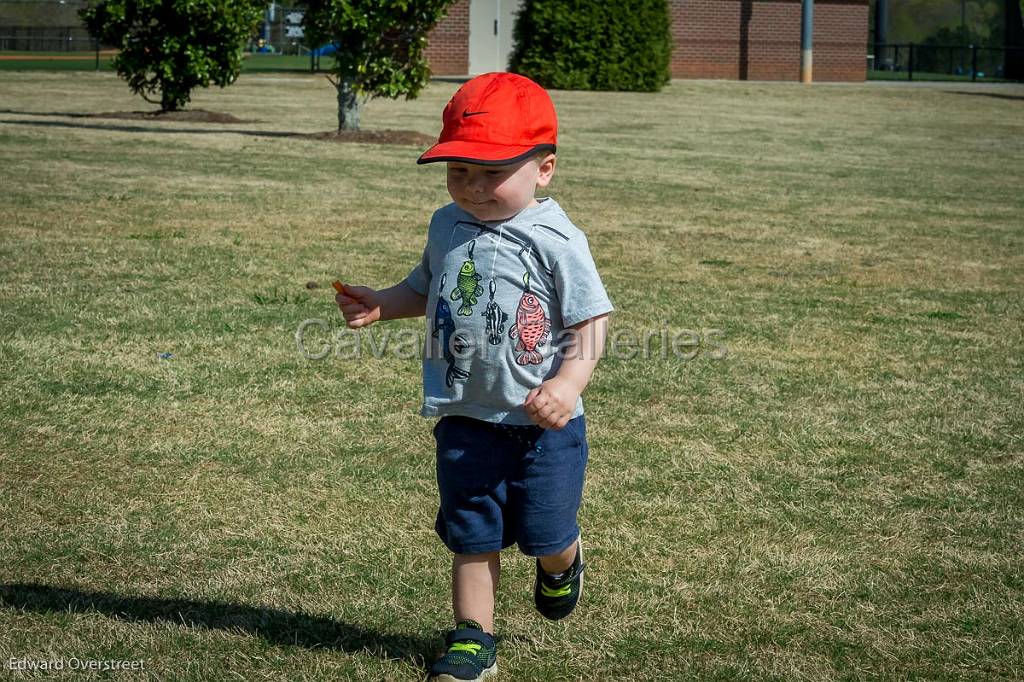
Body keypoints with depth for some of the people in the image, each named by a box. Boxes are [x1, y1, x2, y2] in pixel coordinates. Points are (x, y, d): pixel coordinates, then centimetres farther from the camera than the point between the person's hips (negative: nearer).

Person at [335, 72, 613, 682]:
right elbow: (425, 291, 19)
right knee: (472, 534, 11)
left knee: (544, 533, 8)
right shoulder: (448, 227, 3)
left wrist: (568, 384, -28)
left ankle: (563, 564, 43)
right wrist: (379, 305, 1)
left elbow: (590, 322, -14)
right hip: (466, 420, 4)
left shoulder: (556, 241, -15)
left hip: (542, 424, -4)